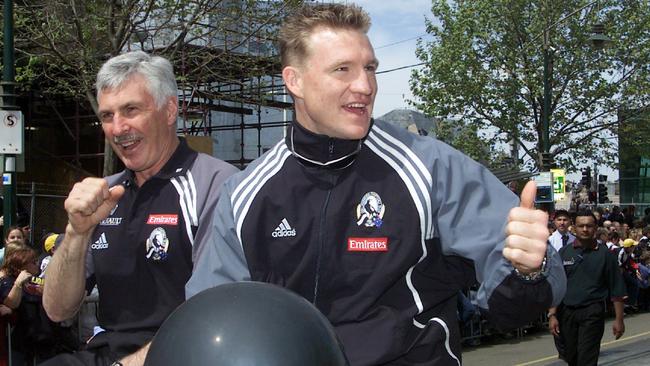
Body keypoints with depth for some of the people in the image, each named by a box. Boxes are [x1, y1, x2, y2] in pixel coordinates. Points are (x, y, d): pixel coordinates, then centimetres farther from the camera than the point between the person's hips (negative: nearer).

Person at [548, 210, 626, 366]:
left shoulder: (604, 254, 1)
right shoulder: (564, 253, 7)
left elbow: (617, 291, 1)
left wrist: (619, 319, -4)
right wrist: (552, 315, -2)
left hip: (592, 312, -3)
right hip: (567, 311, 3)